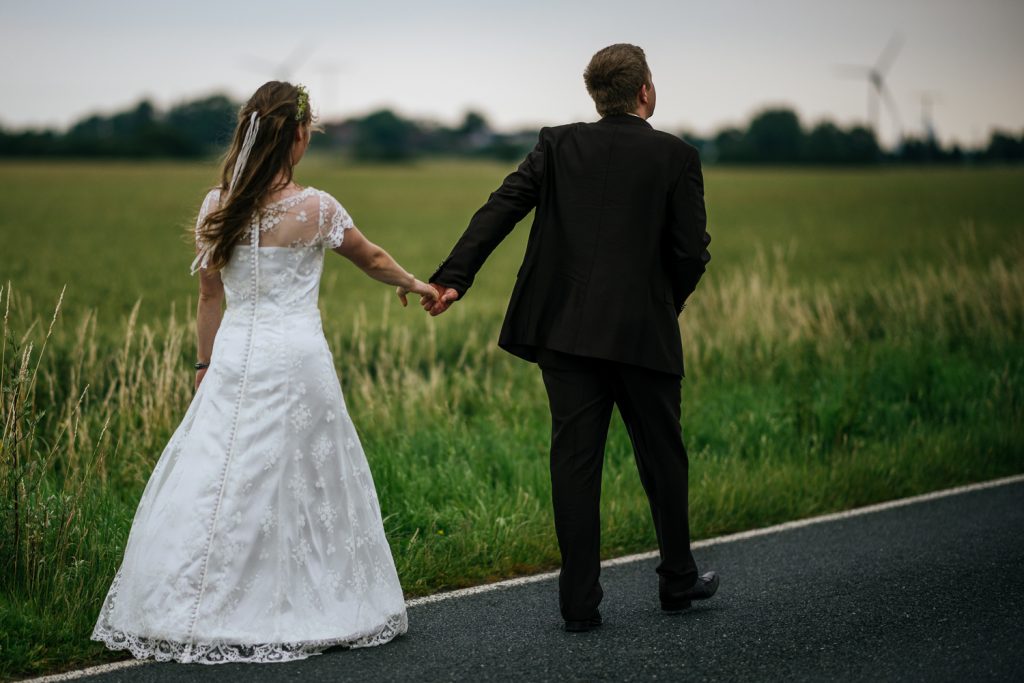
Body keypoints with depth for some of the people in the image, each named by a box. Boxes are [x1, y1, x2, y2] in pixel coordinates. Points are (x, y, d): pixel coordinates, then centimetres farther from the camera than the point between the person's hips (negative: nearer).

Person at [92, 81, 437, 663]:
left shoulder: (217, 207, 2)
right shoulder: (315, 208, -7)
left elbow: (210, 294, 10)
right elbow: (374, 259, 10)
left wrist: (206, 364, 20)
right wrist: (414, 285, 29)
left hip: (235, 355, 3)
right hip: (296, 356, -3)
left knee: (217, 483, 7)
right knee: (303, 483, 7)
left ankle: (192, 613, 9)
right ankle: (311, 609, 14)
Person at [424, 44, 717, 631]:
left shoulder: (558, 145, 5)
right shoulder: (676, 156, -2)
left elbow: (501, 208, -4)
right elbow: (692, 252, -4)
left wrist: (453, 276, -6)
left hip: (565, 329, 2)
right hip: (643, 333, -2)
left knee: (576, 461, 4)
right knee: (662, 457, 15)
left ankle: (580, 602, 5)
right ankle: (678, 581, 28)